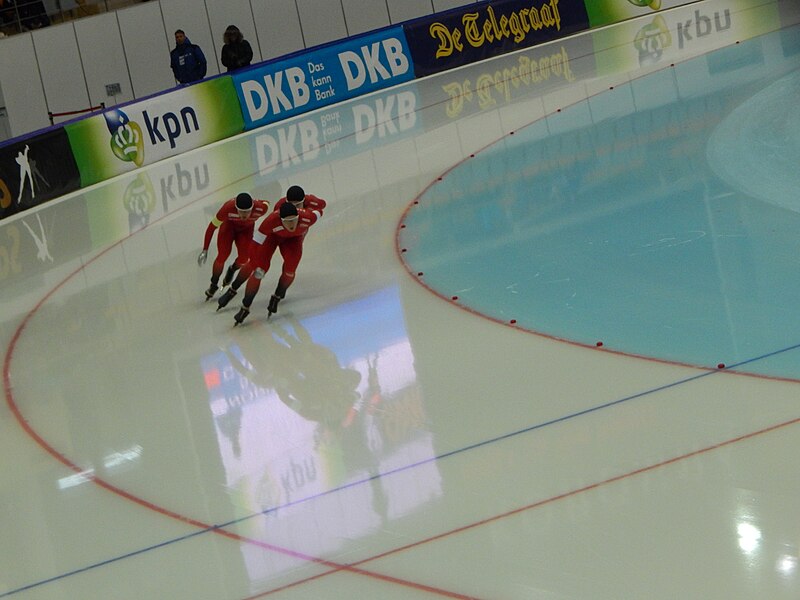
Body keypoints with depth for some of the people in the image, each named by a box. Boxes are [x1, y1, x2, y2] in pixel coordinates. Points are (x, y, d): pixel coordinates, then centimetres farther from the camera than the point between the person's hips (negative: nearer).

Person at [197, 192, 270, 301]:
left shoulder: (261, 208, -38)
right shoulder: (228, 208, -42)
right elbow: (212, 227, -28)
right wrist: (205, 250, -23)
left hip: (246, 229, 2)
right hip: (229, 225, -2)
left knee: (243, 259, -7)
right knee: (222, 256, -13)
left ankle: (232, 270, 32)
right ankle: (213, 285, 14)